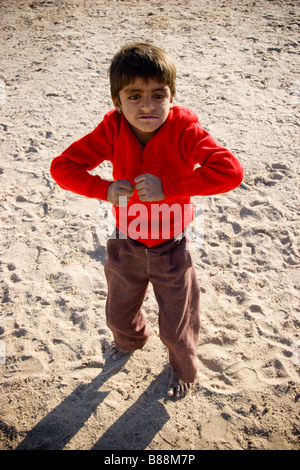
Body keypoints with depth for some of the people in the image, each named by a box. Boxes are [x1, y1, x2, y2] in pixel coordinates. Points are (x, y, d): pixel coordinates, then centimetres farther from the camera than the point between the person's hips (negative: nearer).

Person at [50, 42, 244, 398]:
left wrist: (168, 186, -37)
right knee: (118, 316, 25)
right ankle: (131, 339, 65)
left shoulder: (182, 129, -24)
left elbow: (231, 171, -36)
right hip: (126, 246, 3)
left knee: (176, 329, 14)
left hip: (171, 249, -2)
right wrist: (105, 189, -28)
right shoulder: (112, 129, -17)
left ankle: (183, 368, 51)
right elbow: (61, 167, -13)